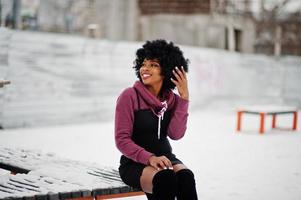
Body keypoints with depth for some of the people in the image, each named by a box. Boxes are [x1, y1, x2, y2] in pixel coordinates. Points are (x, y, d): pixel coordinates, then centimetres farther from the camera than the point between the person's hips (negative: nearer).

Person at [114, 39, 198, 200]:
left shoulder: (172, 99, 5)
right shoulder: (129, 96, -8)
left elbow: (175, 134, -10)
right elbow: (121, 139, -11)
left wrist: (184, 97, -15)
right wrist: (149, 158, -25)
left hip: (165, 157, 4)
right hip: (135, 163, -4)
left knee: (186, 176, -29)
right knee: (166, 178, -34)